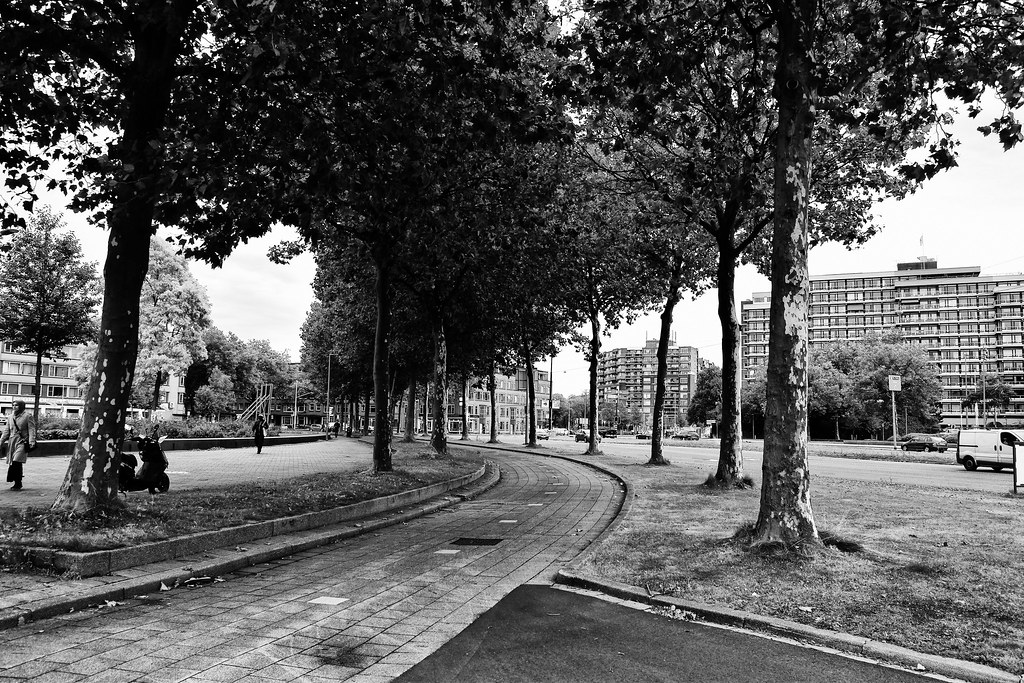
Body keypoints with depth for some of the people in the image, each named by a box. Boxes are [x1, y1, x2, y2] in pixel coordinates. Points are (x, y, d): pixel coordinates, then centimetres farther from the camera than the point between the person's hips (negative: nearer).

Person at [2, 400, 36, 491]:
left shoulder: (27, 417, -1)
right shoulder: (11, 417, 16)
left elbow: (31, 431, -7)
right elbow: (6, 432, 20)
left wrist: (31, 442, -17)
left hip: (22, 442, -6)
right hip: (11, 442, 6)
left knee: (17, 462, -16)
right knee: (11, 463, 5)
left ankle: (18, 484, -8)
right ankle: (17, 483, 16)